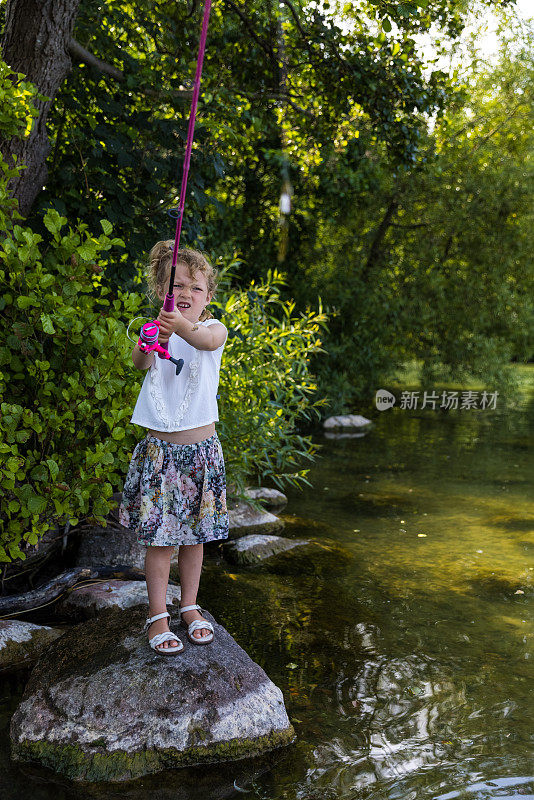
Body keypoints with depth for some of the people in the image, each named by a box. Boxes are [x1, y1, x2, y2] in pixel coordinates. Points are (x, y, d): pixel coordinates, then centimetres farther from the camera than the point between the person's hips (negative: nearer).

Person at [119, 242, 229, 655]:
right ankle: (157, 615, 17)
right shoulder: (154, 330, -2)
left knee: (195, 534, 13)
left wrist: (183, 327, -52)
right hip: (160, 448, -1)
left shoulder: (213, 328, -3)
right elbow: (140, 362, -24)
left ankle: (190, 606, 30)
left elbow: (209, 341, -30)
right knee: (159, 537, 2)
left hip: (202, 447, 1)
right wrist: (151, 343, -48)